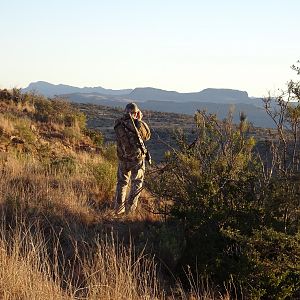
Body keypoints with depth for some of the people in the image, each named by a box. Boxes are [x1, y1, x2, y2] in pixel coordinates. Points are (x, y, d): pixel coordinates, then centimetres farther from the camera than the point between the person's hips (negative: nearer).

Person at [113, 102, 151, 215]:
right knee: (137, 182, 14)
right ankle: (130, 208, 12)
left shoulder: (118, 124, -8)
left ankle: (118, 208, 18)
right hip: (137, 158, -3)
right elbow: (147, 136, 2)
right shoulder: (138, 124, -17)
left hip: (123, 158, 3)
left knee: (122, 182, 18)